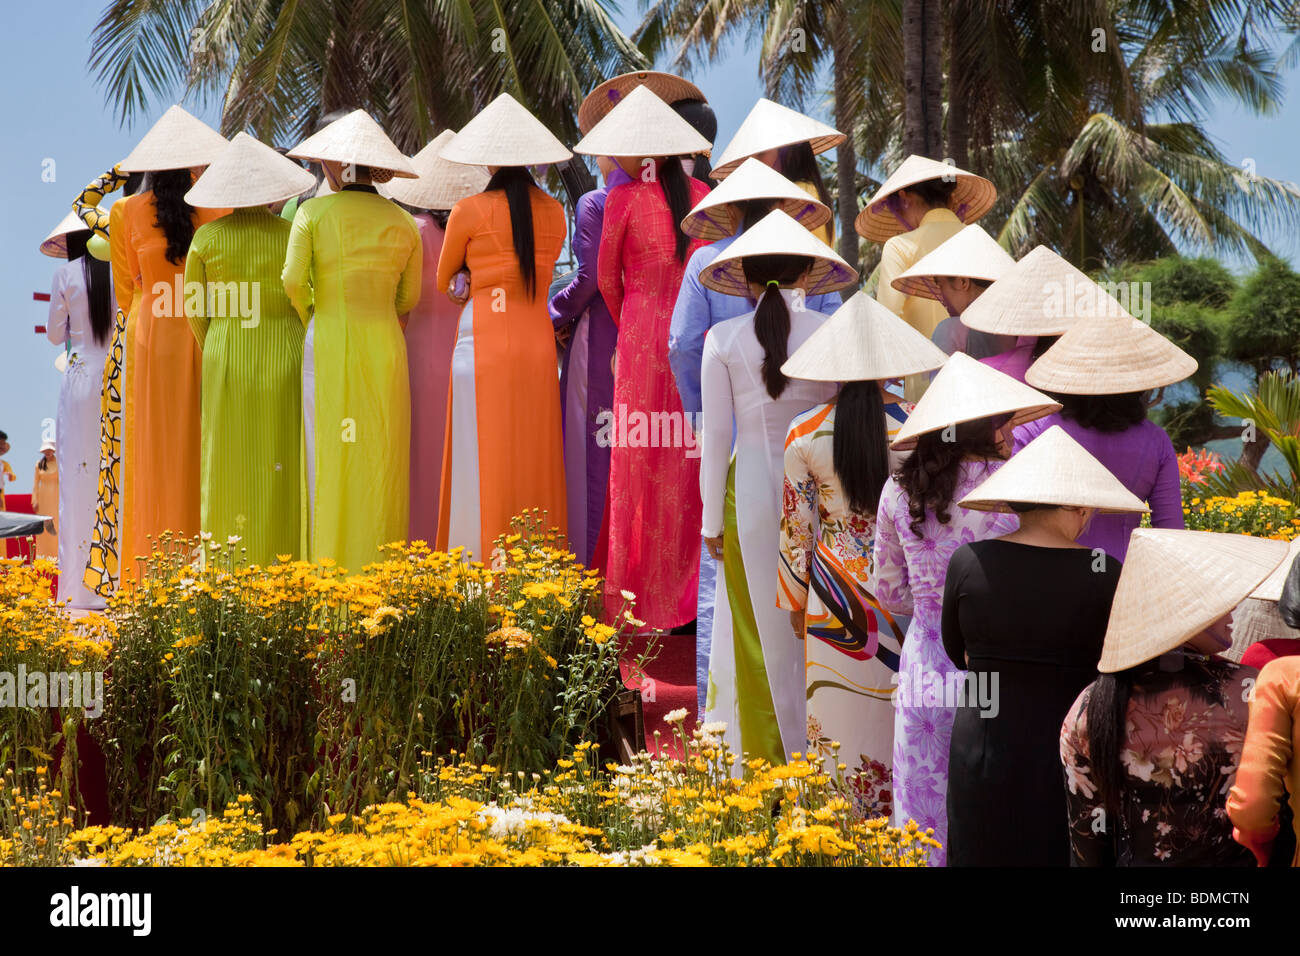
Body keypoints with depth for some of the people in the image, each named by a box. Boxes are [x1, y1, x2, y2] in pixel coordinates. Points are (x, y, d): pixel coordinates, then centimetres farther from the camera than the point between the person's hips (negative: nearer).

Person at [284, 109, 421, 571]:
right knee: (380, 462, 5)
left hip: (328, 343, -2)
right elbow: (408, 297, 10)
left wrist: (312, 320, 10)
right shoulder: (402, 221, 7)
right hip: (385, 346, 2)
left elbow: (293, 281, -8)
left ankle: (328, 563, 0)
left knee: (328, 460, 2)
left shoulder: (313, 212, -2)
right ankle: (380, 565, 4)